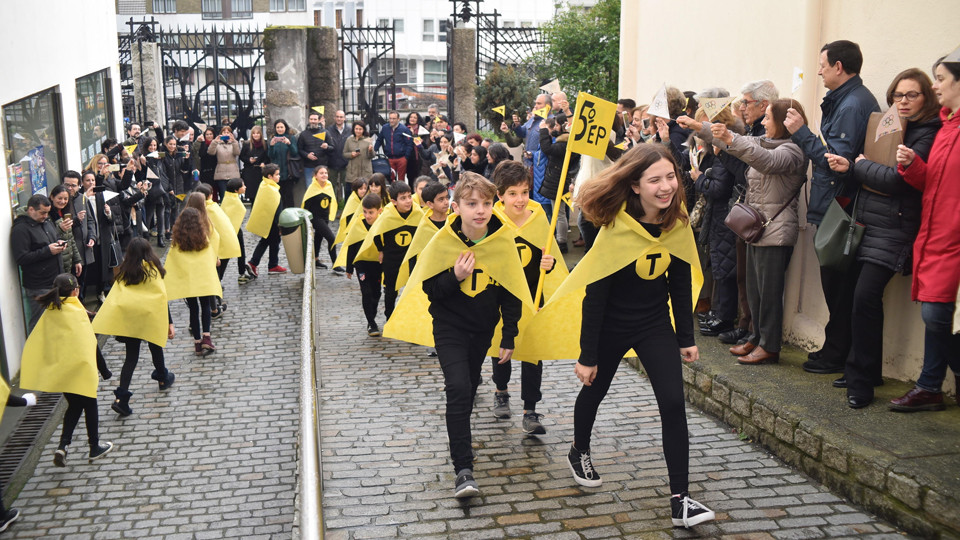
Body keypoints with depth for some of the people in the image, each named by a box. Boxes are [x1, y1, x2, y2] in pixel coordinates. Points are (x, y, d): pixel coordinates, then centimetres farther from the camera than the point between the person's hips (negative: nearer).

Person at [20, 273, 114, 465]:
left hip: (57, 368, 6)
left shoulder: (50, 311, 4)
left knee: (74, 406, 19)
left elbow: (35, 342, 4)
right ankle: (95, 448, 21)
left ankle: (62, 446, 5)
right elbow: (88, 339, -14)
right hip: (78, 367, -5)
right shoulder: (76, 310, -11)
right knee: (89, 405, 12)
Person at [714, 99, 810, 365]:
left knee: (769, 290, -6)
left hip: (776, 232, -10)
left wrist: (731, 139, -44)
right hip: (757, 228, 10)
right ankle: (758, 338, 24)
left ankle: (770, 346, 1)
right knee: (754, 290, 14)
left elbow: (766, 160, -33)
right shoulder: (766, 143, 18)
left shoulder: (792, 151, -13)